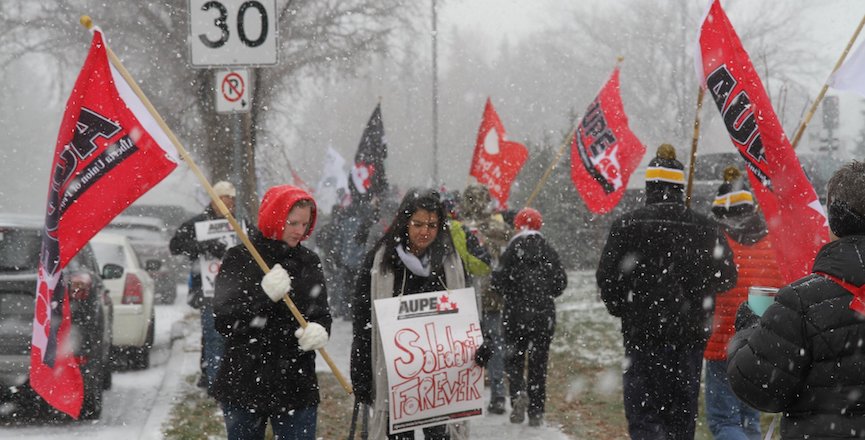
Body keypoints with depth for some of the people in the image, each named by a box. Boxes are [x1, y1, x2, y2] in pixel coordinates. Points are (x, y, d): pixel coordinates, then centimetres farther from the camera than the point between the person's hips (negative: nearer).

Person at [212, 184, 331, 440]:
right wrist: (264, 295, -25)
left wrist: (319, 330, -18)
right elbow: (223, 321, -11)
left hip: (297, 386, 2)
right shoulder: (239, 259, -3)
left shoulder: (308, 263, 8)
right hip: (244, 385, -2)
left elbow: (321, 313, 6)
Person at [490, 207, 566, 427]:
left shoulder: (511, 251, -9)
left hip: (516, 313, -2)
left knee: (514, 358, 11)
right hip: (544, 314, 2)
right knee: (539, 362, 9)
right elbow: (561, 282, 2)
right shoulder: (548, 251, 0)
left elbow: (498, 282, -9)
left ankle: (518, 393, -15)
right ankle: (536, 411, 9)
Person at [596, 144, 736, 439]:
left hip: (642, 334, -2)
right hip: (691, 334, 3)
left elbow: (607, 278, -7)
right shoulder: (704, 228, 0)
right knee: (683, 413, 12)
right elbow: (726, 277, 3)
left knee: (643, 412, 0)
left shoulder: (627, 226, -7)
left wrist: (622, 310, 12)